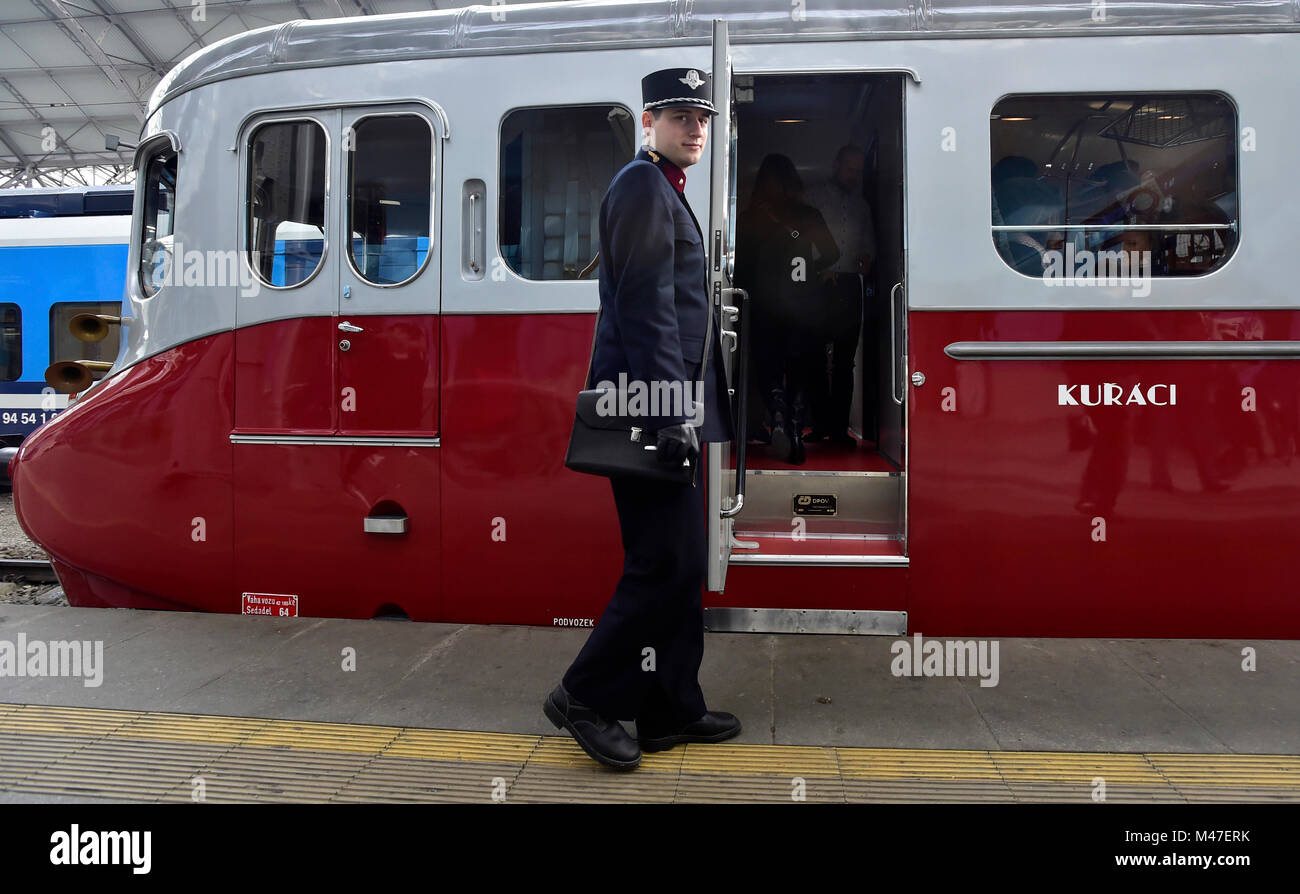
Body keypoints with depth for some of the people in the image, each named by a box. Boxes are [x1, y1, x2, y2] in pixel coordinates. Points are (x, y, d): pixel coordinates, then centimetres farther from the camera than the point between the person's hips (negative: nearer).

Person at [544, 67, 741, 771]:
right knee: (665, 565, -7)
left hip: (664, 408, 11)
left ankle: (673, 711, 22)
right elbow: (646, 308, -18)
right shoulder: (642, 186, -7)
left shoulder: (663, 191, 25)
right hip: (649, 404, -11)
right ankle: (586, 697, 8)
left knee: (682, 563, 12)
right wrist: (671, 413, -22)